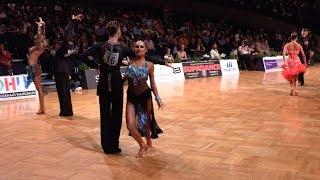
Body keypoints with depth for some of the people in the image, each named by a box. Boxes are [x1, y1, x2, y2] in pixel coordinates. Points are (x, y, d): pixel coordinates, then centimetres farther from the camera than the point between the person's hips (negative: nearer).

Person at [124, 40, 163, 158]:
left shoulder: (149, 65, -4)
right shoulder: (129, 63, -2)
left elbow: (152, 83, 4)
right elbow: (124, 78, 10)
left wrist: (158, 98, 2)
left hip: (145, 96, -1)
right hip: (131, 97, 1)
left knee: (146, 122, 13)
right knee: (130, 126, -9)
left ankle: (148, 141, 47)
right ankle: (142, 145, 19)